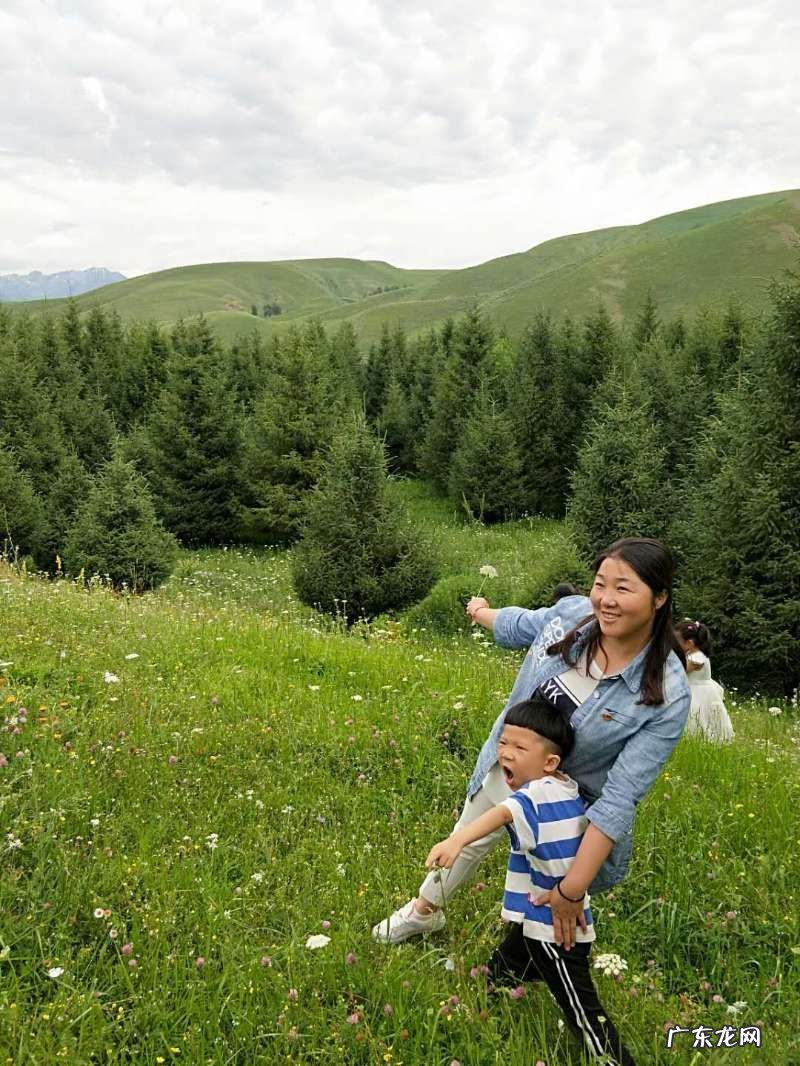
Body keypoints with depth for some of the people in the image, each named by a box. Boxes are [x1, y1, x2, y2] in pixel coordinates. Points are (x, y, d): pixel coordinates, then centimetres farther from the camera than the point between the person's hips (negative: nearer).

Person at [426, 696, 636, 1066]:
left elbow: (502, 814, -47)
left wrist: (457, 840, -63)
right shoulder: (569, 791, 2)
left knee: (583, 1014, 0)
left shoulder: (537, 794, -26)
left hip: (553, 931, -10)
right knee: (493, 983, 24)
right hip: (545, 922, 10)